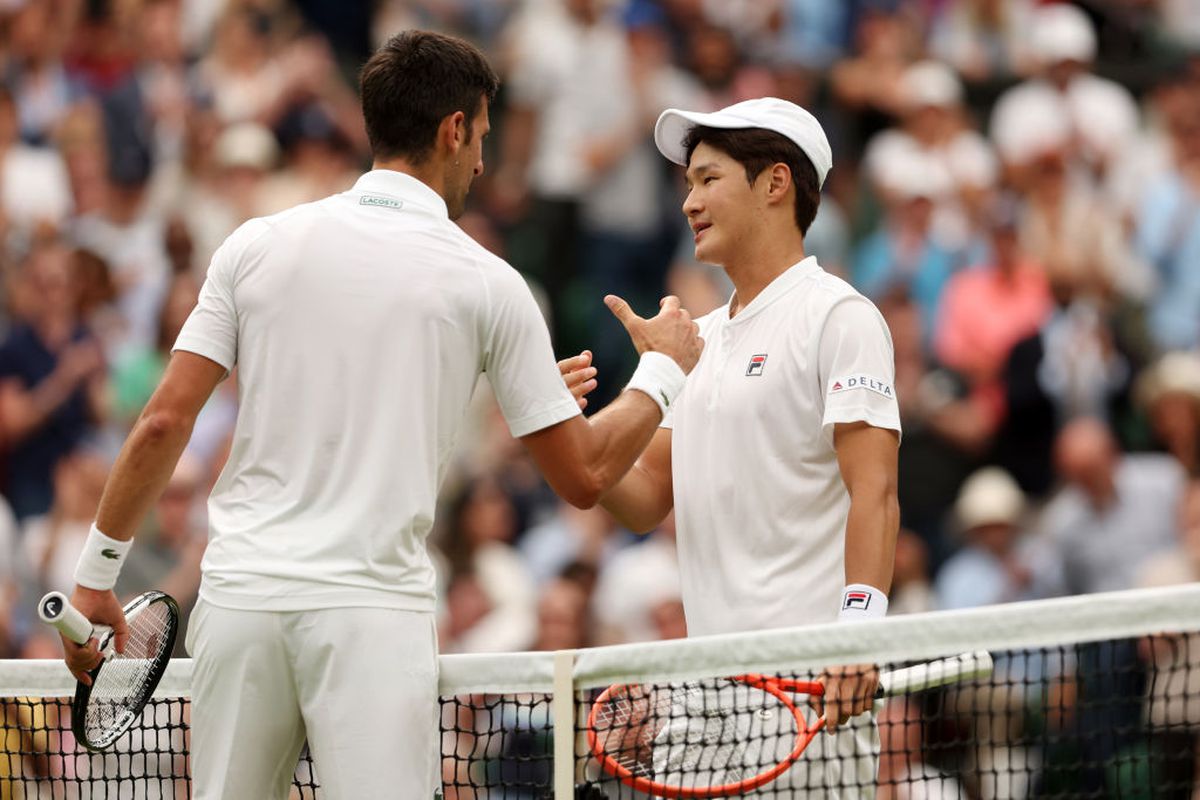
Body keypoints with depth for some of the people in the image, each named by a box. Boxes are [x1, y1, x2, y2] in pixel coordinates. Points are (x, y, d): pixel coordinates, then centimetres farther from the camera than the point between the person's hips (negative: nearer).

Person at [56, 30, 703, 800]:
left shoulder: (258, 245, 7)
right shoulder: (485, 283, 2)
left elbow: (164, 424, 3)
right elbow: (584, 474, 6)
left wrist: (95, 577, 11)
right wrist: (664, 369, 23)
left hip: (239, 593, 3)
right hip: (373, 611, -3)